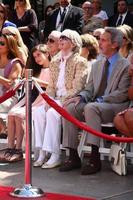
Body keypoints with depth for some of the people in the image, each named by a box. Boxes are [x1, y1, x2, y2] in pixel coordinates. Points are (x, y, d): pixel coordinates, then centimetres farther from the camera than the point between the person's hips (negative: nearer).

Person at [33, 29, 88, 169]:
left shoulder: (80, 62, -4)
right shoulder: (55, 62, 18)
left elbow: (77, 88, -12)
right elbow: (51, 86, 16)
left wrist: (60, 101, -18)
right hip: (56, 100, 6)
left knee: (52, 113, -32)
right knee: (38, 112, -22)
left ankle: (55, 156, -29)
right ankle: (42, 152, -22)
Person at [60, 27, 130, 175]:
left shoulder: (125, 66, -3)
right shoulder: (97, 65, 19)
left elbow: (122, 94, -12)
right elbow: (89, 89, 17)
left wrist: (100, 100, -20)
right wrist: (80, 97, -7)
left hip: (115, 108, -6)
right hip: (95, 104, 6)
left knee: (91, 107, -36)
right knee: (69, 108, -19)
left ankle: (94, 158, -34)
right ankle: (73, 156, -17)